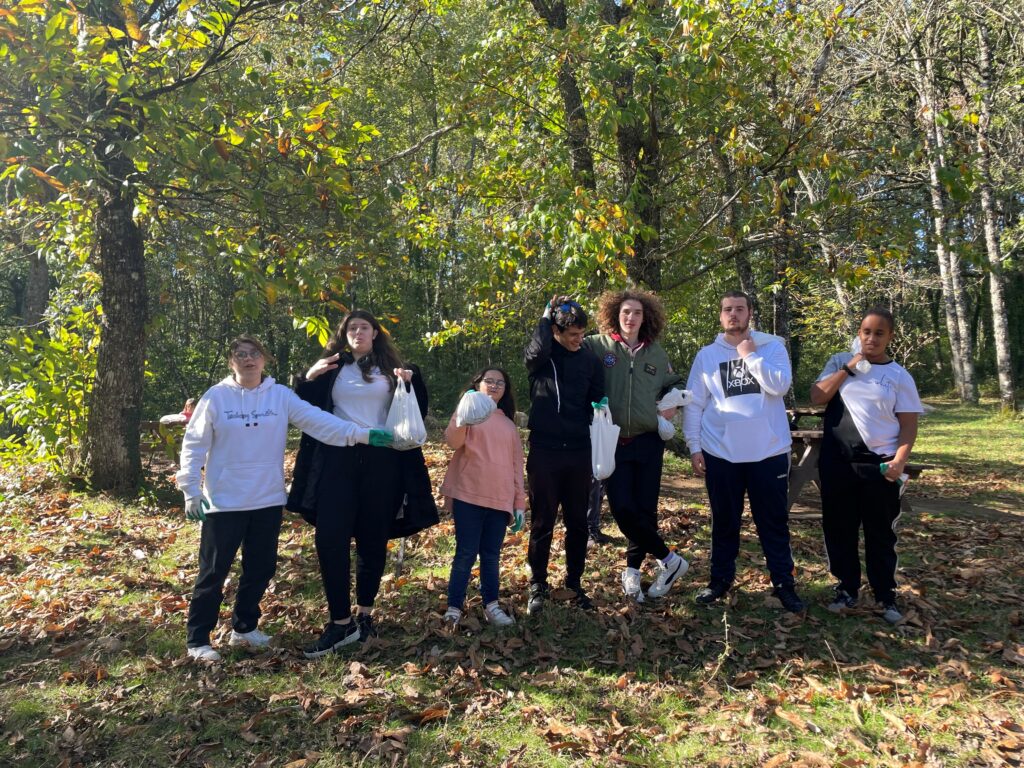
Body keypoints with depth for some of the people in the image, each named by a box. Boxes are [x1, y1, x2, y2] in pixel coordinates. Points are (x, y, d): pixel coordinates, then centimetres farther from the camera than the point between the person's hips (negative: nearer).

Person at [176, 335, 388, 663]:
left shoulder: (281, 396, 0)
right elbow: (194, 445, -2)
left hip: (268, 501, 3)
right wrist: (191, 491, -7)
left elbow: (318, 420, -10)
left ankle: (244, 628, 33)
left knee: (261, 569, 13)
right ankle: (198, 640, 19)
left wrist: (361, 434, -22)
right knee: (214, 572, 5)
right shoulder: (216, 397, -5)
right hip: (224, 502, -3)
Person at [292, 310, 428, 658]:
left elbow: (417, 411, 8)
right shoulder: (332, 367, 11)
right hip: (339, 460, 0)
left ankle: (365, 614, 22)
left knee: (373, 539, 6)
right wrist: (308, 378, -4)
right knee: (330, 538, -10)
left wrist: (412, 381, -9)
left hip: (380, 461, 0)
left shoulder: (391, 368, 10)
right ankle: (340, 622, -1)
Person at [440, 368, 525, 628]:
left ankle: (491, 606, 14)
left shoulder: (509, 424, 18)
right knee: (466, 553, -3)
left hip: (500, 499, 4)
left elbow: (516, 463, 16)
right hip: (469, 495, -4)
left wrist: (520, 502, 10)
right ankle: (454, 608, 5)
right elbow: (452, 441, -12)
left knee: (491, 555, 7)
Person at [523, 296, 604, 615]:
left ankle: (574, 583, 26)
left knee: (578, 522, 10)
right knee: (542, 522, 5)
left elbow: (598, 400, 15)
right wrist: (546, 315, -14)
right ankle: (538, 585, 19)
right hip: (544, 451, -2)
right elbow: (536, 352, -27)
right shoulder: (540, 355, -2)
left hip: (579, 453, 3)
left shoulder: (590, 359, 6)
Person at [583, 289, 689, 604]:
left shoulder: (656, 353, 9)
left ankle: (632, 570, 25)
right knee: (622, 509, -9)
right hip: (614, 443, -2)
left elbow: (673, 383, 24)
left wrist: (673, 403, 6)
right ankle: (669, 560, 11)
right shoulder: (598, 346, -1)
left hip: (648, 441, 2)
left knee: (645, 509, 4)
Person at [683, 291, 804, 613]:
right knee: (724, 522, 13)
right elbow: (694, 404, 5)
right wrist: (694, 446, -1)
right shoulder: (707, 355, 4)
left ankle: (784, 583, 21)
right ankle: (720, 579, 27)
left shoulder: (772, 346, 2)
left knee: (774, 522, 8)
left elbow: (780, 385, -15)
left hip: (768, 452, -1)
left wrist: (749, 355, -11)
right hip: (721, 453, 1)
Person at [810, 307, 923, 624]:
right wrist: (848, 368, -11)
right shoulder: (840, 362, 6)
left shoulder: (899, 376, 1)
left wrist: (900, 460, -14)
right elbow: (817, 397, -6)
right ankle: (847, 589, 24)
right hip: (837, 461, 2)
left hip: (879, 464, -1)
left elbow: (909, 424, 0)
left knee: (881, 533, 6)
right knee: (839, 529, 9)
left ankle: (886, 596, 21)